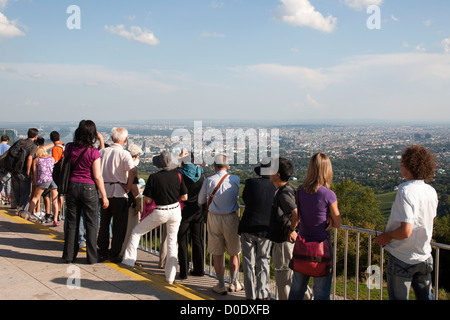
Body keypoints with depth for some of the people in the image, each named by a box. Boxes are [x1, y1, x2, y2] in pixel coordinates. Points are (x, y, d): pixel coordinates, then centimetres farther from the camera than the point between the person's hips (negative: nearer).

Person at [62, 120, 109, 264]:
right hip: (89, 188, -4)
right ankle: (92, 257, 12)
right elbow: (97, 177, -11)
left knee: (71, 222, 13)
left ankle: (69, 255, 21)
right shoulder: (93, 152, -12)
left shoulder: (69, 148, -1)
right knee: (91, 223, 7)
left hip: (72, 186, 4)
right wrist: (104, 196, -3)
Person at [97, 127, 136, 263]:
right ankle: (114, 254, 9)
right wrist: (128, 187, -13)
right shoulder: (124, 154, -8)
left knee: (104, 223, 15)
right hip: (119, 192, -4)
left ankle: (102, 252, 21)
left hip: (103, 190, 5)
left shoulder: (102, 152, 5)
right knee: (119, 225, 5)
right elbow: (132, 170, -24)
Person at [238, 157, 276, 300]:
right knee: (263, 261, 17)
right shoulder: (276, 187, -11)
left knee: (249, 262, 11)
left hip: (248, 229, 0)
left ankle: (251, 295, 17)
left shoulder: (251, 183, -11)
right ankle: (263, 293, 17)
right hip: (266, 230, 0)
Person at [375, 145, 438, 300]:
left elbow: (405, 231, -29)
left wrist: (387, 236, -10)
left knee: (399, 297, 8)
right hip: (424, 257, 7)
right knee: (426, 296, 20)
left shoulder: (405, 191, -24)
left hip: (402, 259, -6)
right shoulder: (431, 191, -1)